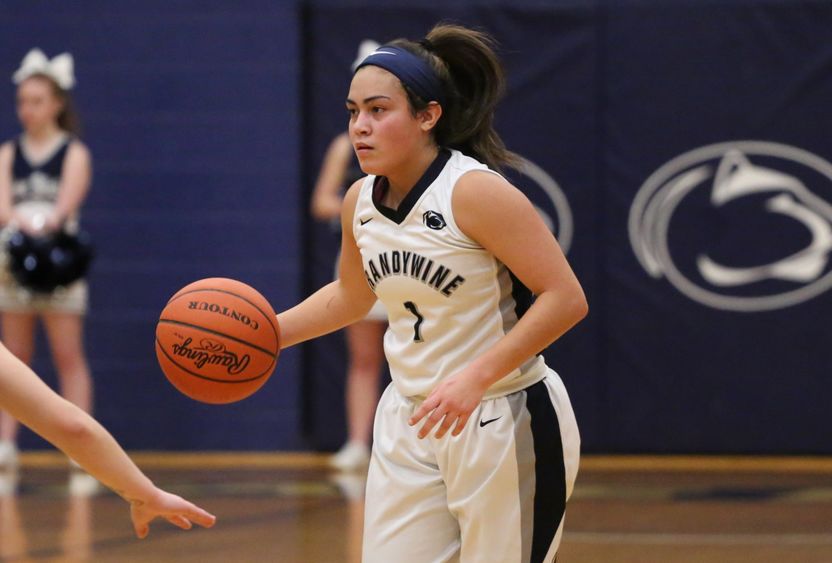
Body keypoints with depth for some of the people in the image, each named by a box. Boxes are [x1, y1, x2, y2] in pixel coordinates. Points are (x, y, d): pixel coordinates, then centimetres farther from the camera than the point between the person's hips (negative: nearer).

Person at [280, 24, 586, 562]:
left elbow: (566, 298, -22)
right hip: (410, 424, 7)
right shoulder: (360, 202, 3)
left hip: (505, 425, -7)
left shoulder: (475, 192, -19)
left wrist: (475, 377, -29)